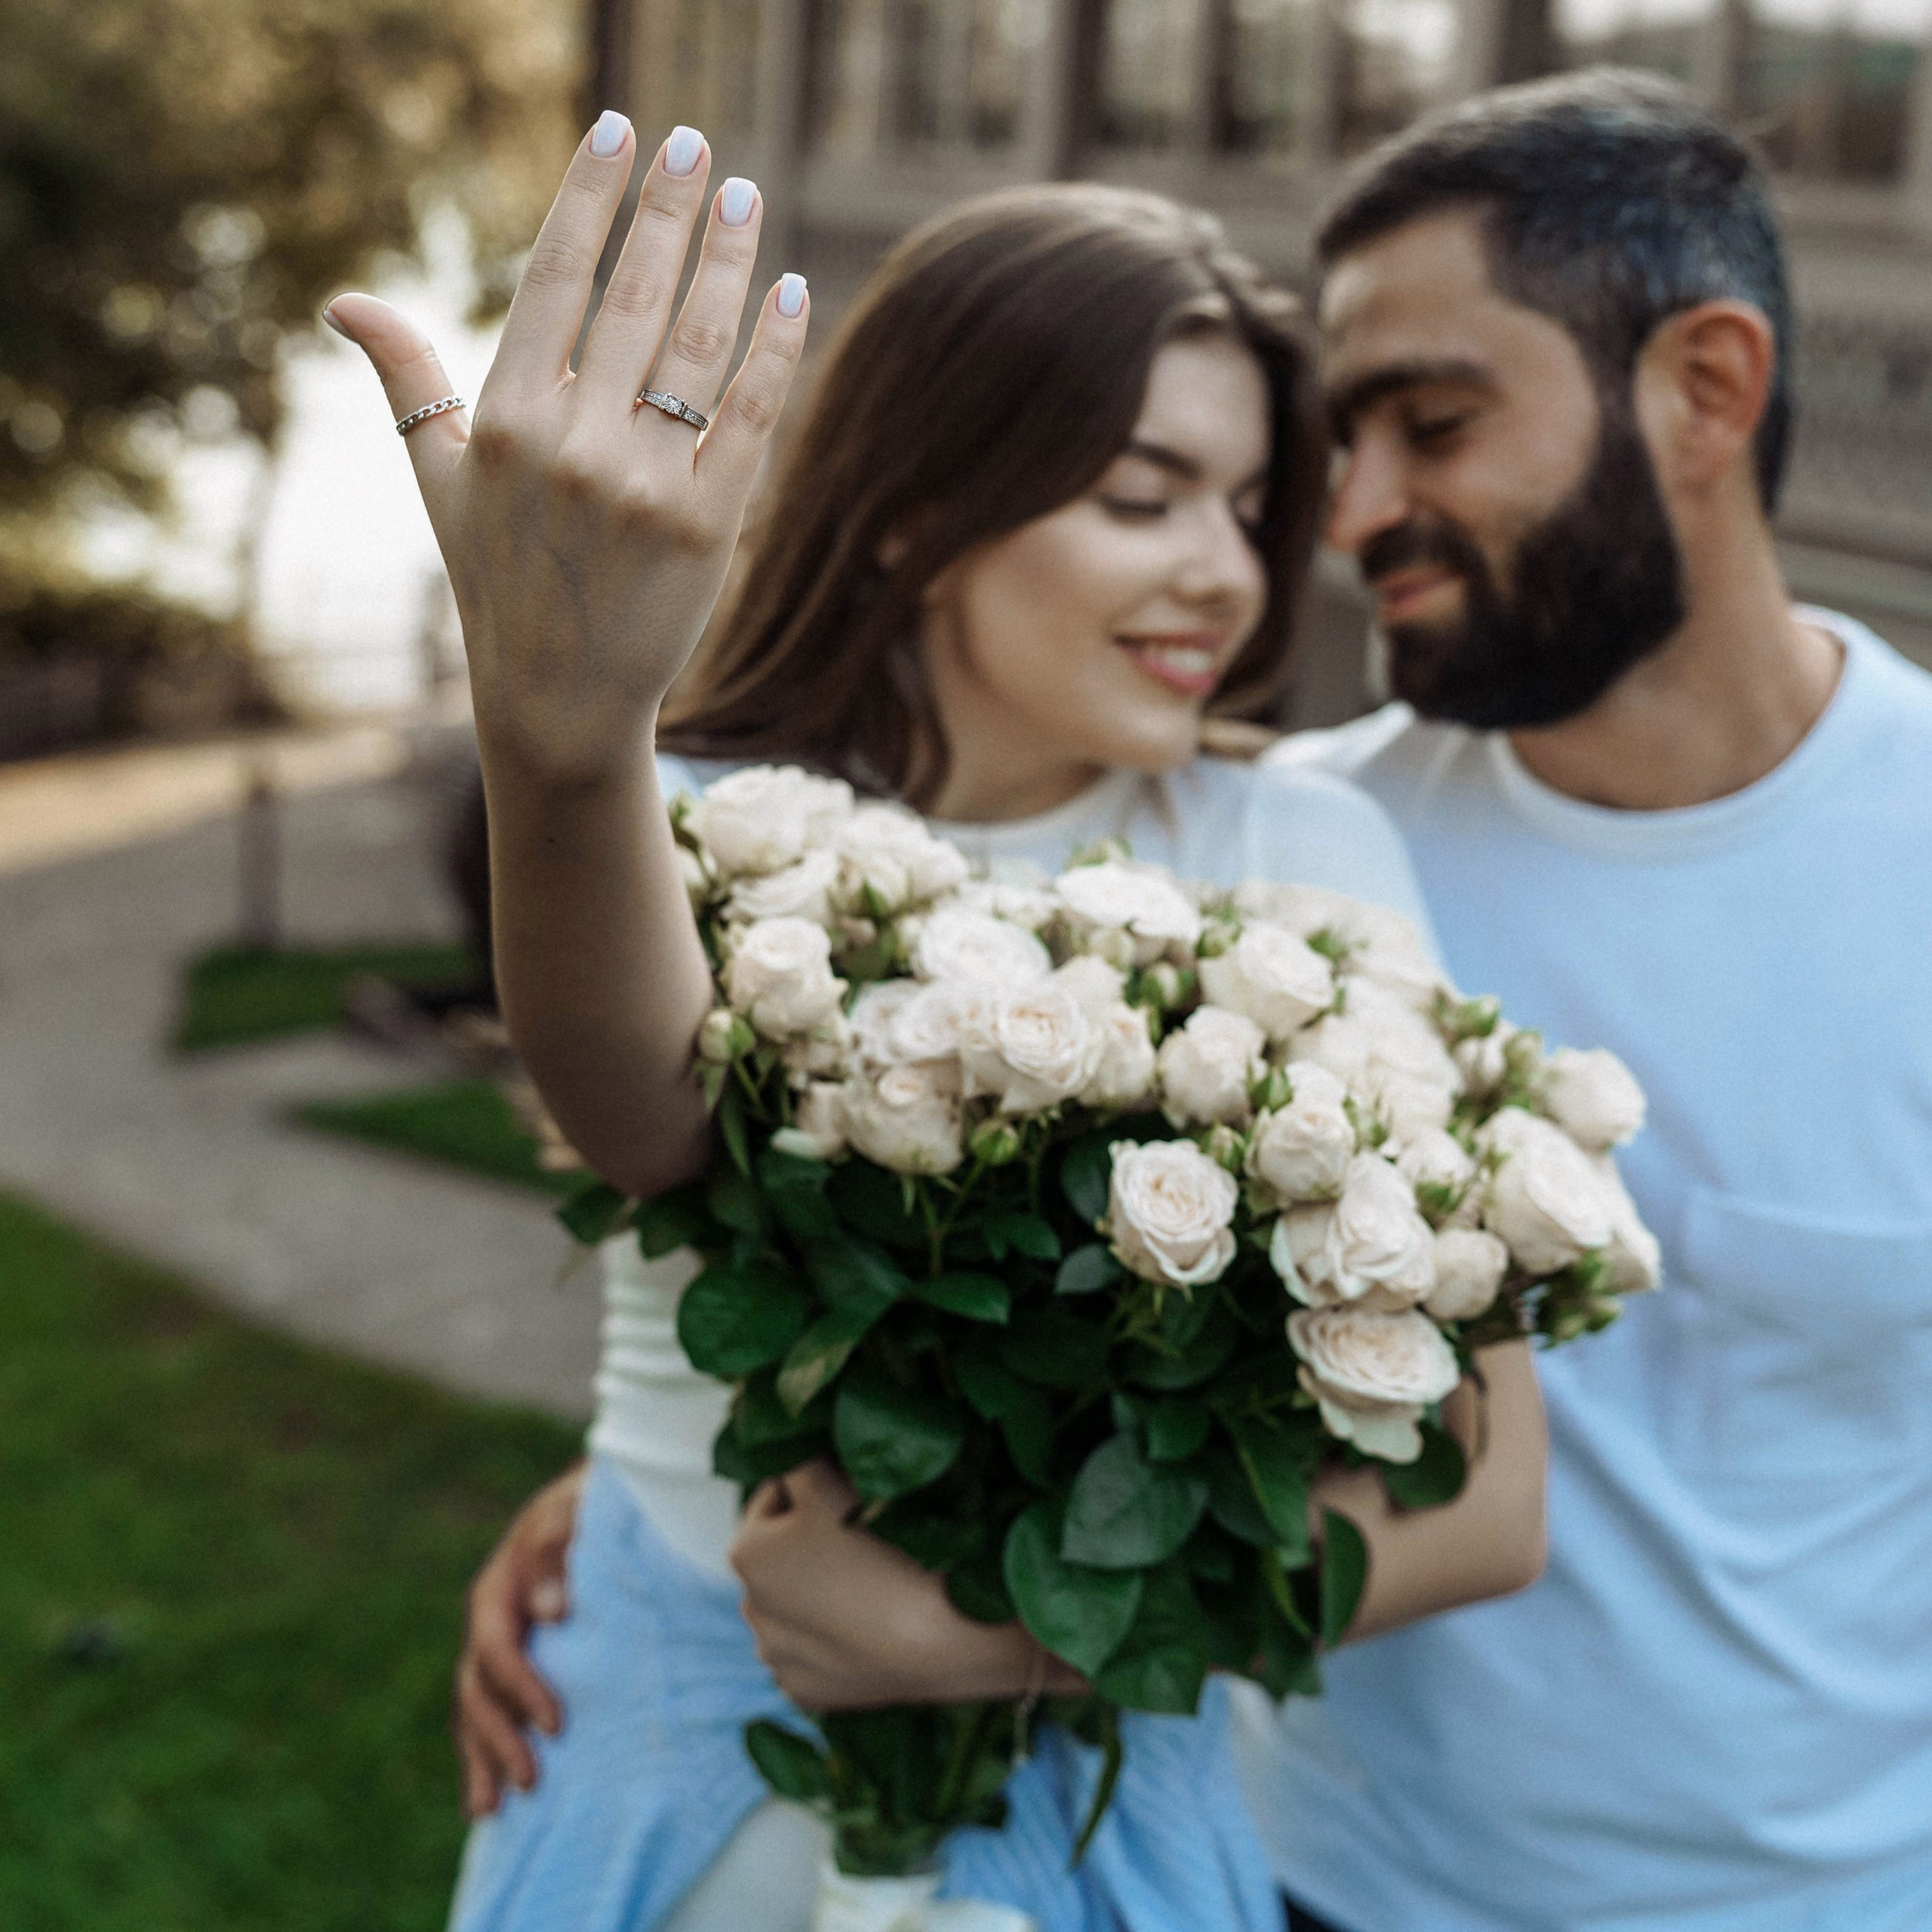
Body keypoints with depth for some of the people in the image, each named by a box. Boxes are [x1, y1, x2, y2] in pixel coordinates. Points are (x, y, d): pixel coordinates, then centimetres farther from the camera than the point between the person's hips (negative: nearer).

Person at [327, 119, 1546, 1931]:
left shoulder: (1300, 860, -7)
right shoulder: (700, 818, -8)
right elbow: (646, 1115, -33)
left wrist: (1000, 1630, -24)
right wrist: (562, 739, -52)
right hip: (657, 1773, 0)